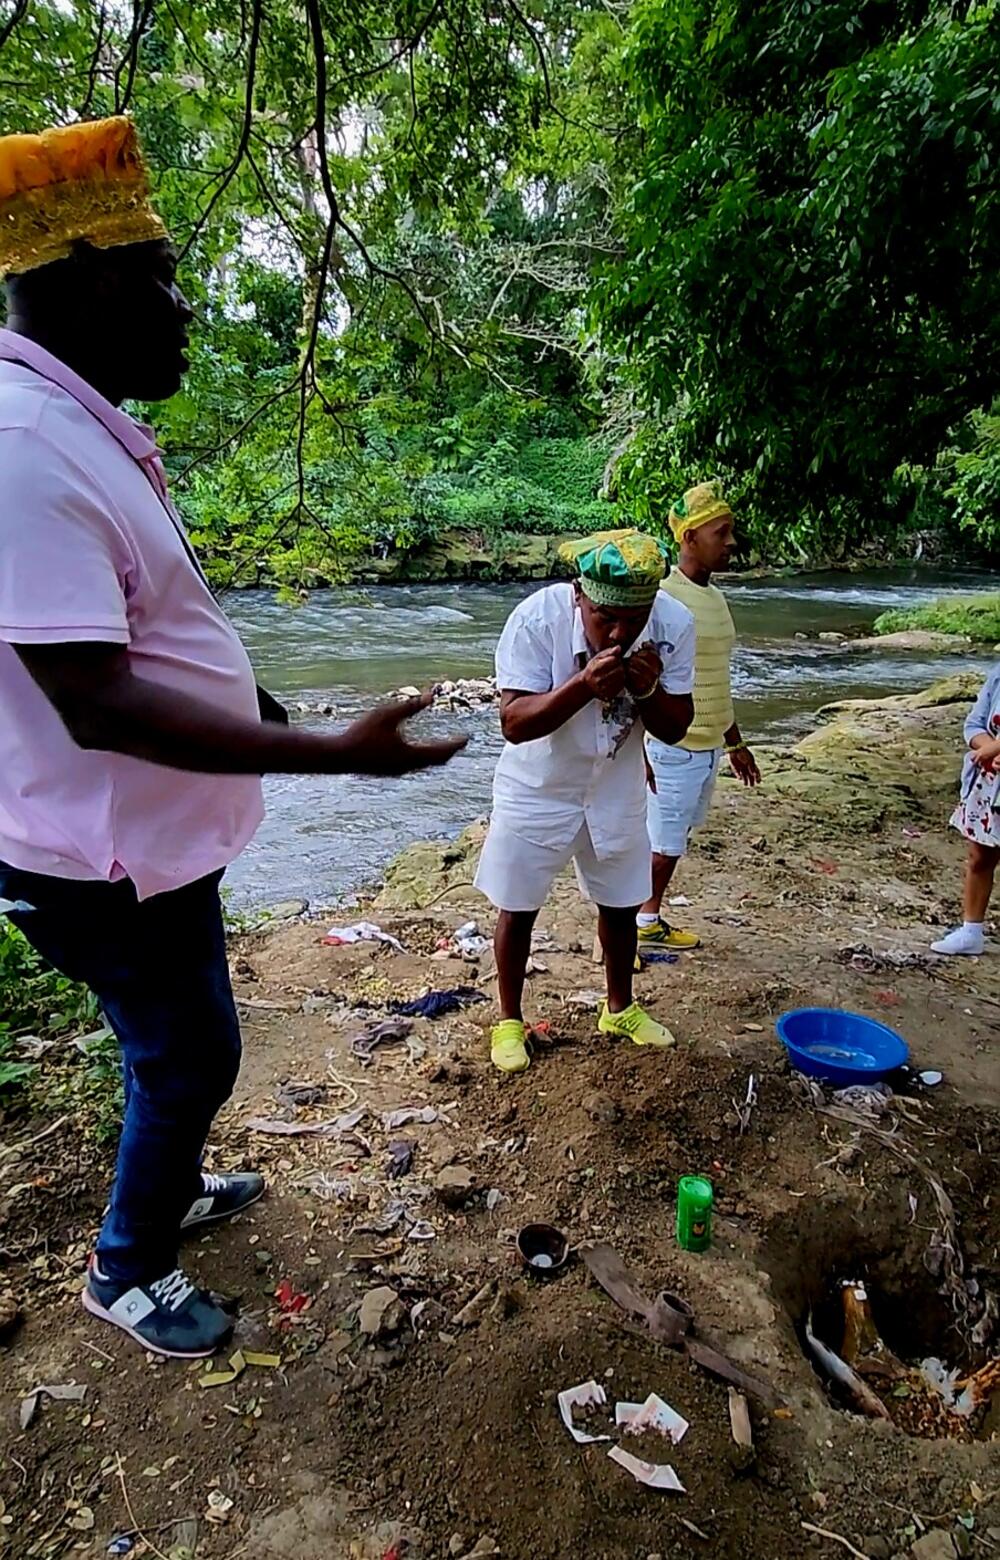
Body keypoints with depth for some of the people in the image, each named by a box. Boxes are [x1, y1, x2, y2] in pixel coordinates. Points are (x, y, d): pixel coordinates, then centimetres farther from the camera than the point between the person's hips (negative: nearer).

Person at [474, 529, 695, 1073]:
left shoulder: (674, 624, -20)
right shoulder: (537, 619, -29)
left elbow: (675, 730, -12)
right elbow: (514, 723, -28)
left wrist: (649, 689, -33)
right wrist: (584, 685, -42)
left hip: (617, 790, 3)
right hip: (538, 790, -3)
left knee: (621, 904, 17)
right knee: (517, 908, 9)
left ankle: (620, 1008, 43)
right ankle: (509, 1020, 32)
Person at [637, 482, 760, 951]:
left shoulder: (715, 597, 11)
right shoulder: (665, 597, -16)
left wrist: (735, 743, 21)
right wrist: (638, 751, -21)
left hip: (707, 747, 8)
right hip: (674, 748, -8)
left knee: (674, 840, 16)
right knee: (664, 843, 2)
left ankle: (649, 918, 30)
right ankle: (643, 924, 19)